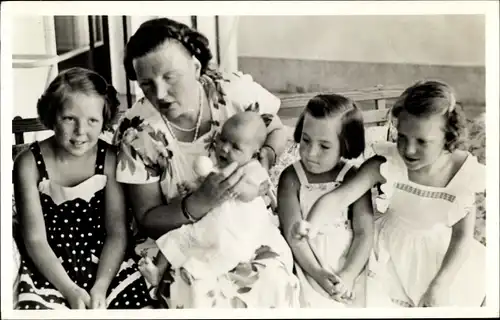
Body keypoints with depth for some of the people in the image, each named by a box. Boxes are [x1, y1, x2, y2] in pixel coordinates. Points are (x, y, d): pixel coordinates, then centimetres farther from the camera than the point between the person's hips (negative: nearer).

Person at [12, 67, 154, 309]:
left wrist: (101, 286, -18)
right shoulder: (30, 163, -7)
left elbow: (117, 232, -4)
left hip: (106, 264, 2)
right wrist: (70, 290, -20)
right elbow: (35, 239, -9)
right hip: (49, 270, -1)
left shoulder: (109, 159, -4)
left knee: (141, 305, -16)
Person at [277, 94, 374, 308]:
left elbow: (364, 232, -9)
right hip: (309, 267, -1)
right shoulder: (291, 178, -7)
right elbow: (293, 233, -13)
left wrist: (348, 275, -21)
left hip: (350, 266, 1)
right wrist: (318, 273, -23)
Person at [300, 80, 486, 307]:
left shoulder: (464, 175, -22)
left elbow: (462, 236, -12)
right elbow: (338, 196, -29)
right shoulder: (386, 164, -26)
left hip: (440, 255, 1)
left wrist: (439, 286, -17)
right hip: (390, 250, 0)